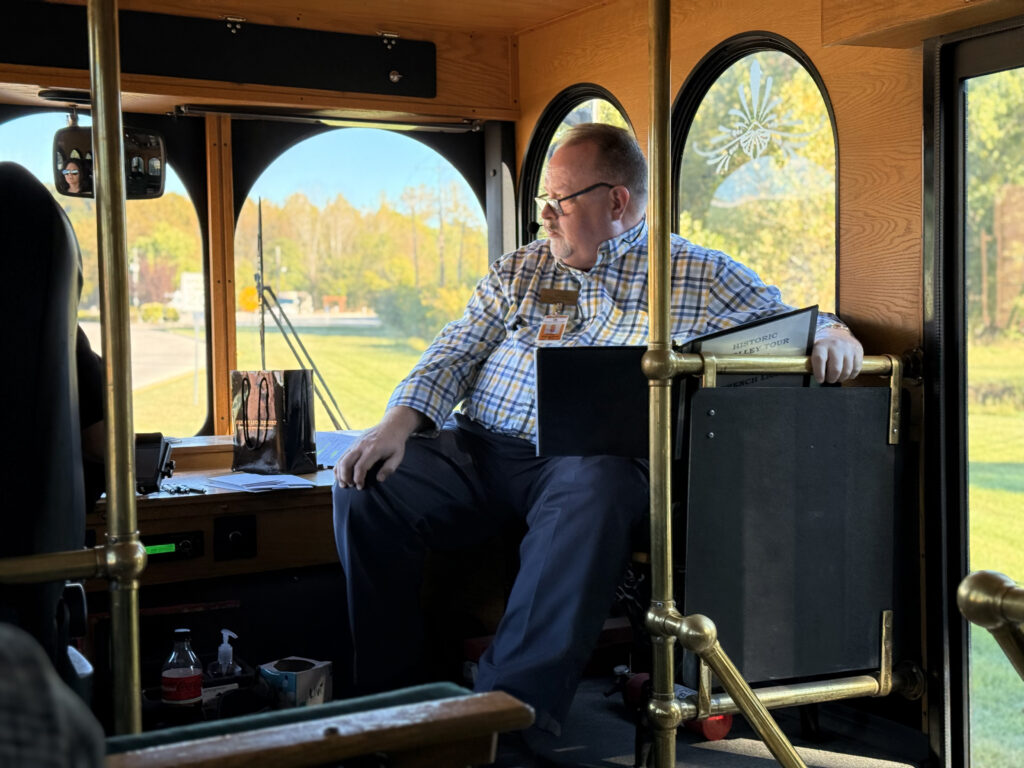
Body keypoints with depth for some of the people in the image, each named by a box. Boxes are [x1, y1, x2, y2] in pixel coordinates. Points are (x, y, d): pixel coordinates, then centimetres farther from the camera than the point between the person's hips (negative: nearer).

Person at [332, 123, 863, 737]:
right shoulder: (521, 268, 22)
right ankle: (388, 697, -11)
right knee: (368, 490, -20)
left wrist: (834, 337, -13)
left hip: (591, 458, -4)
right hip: (476, 447, 4)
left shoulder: (701, 278, 12)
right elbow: (460, 350, 15)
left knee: (595, 494, -40)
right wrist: (400, 422, -2)